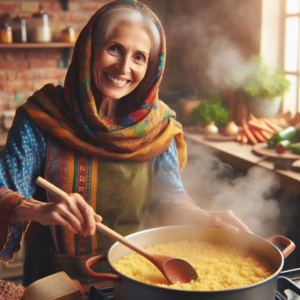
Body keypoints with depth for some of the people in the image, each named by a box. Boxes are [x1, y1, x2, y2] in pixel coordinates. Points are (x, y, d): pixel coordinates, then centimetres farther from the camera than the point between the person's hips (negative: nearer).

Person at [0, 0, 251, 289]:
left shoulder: (157, 125, -5)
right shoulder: (41, 116, -11)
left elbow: (169, 197, -2)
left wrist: (205, 219, -21)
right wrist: (40, 210, -34)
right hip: (56, 276, -1)